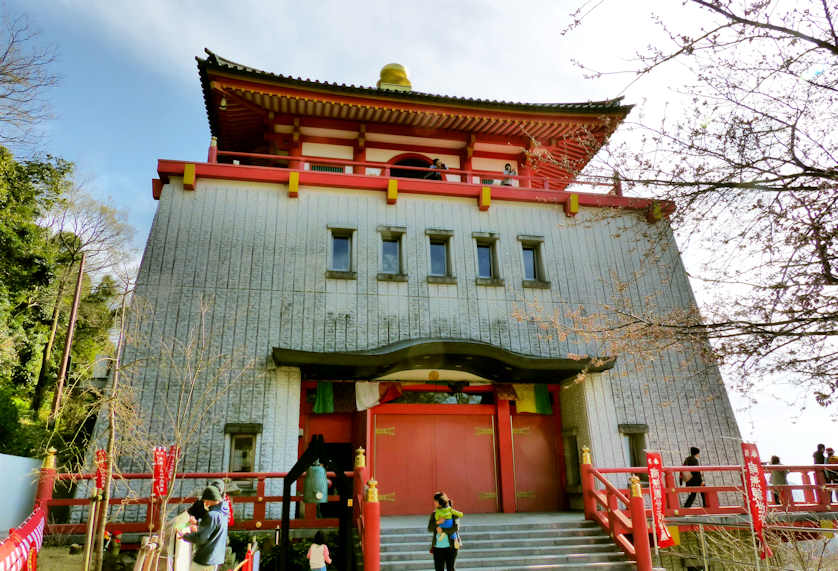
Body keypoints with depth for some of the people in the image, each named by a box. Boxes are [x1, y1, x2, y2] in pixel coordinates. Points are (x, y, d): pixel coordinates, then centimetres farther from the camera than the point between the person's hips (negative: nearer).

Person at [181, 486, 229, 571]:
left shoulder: (212, 515, -21)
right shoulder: (223, 514, 6)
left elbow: (200, 539, -18)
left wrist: (184, 536, -4)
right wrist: (198, 528, 23)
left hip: (204, 560, -8)